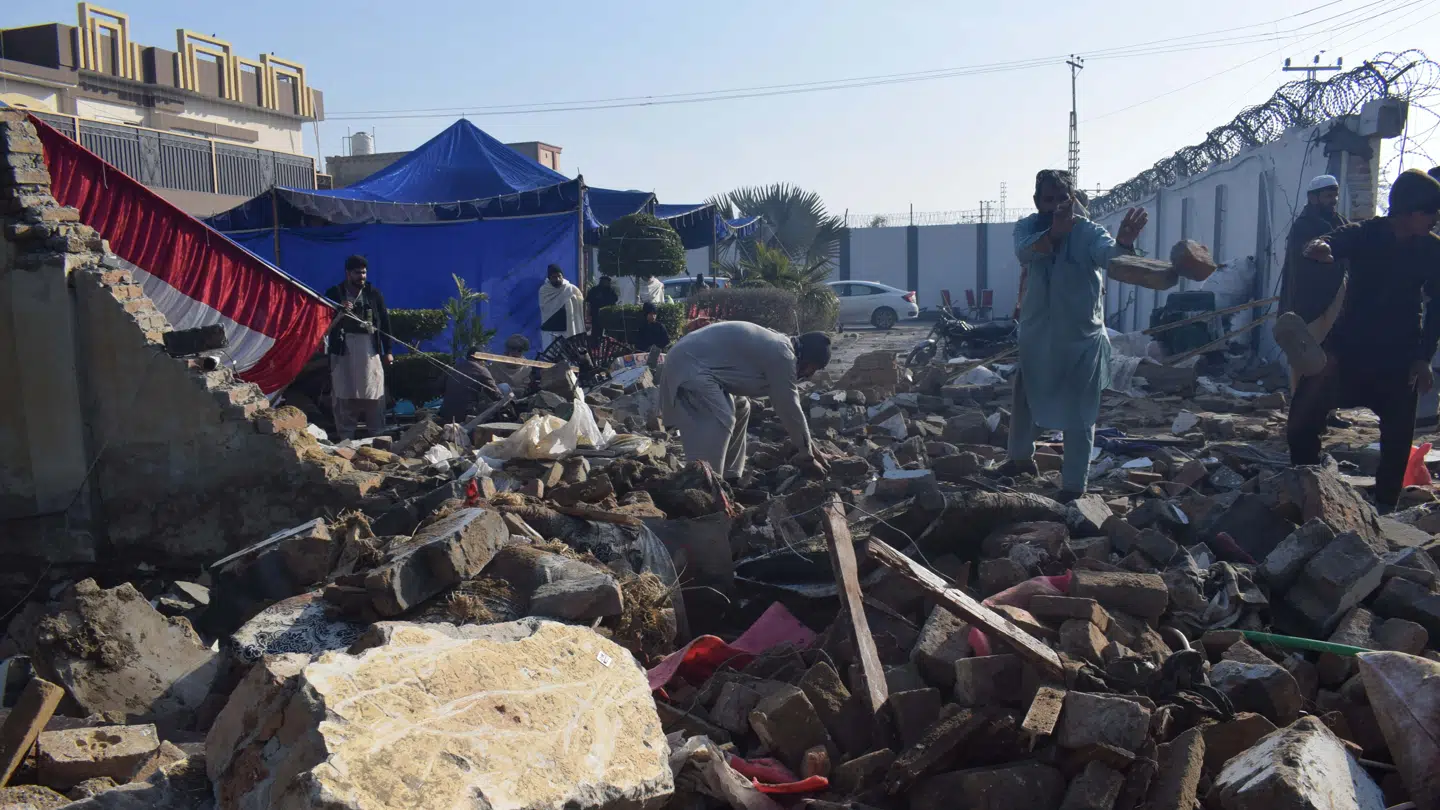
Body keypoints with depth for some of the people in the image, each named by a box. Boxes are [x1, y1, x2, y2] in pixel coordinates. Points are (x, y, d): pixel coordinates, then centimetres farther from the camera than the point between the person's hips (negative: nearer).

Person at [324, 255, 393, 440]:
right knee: (344, 395, 4)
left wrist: (387, 351, 5)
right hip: (343, 350, 0)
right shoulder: (334, 293, 2)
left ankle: (377, 436, 12)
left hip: (369, 349, 1)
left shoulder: (373, 293, 6)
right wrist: (339, 312, -20)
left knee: (374, 395, 3)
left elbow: (384, 322, 7)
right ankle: (346, 438, 12)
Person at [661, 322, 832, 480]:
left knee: (739, 408, 19)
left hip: (691, 361, 11)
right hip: (689, 366, -11)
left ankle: (728, 478, 22)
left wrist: (810, 447, 22)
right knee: (718, 422, -22)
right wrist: (807, 455, -3)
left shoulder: (778, 346, 14)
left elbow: (788, 404, 21)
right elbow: (789, 409, -13)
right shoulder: (782, 355, -17)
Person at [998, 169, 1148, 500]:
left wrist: (1124, 243, -63)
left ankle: (1074, 485, 14)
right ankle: (1021, 457, 46)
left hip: (1081, 340, -4)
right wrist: (1054, 233, -51)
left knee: (1079, 416, 3)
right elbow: (1025, 251, -30)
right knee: (1024, 401, 21)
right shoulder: (1027, 227, -7)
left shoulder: (1090, 232, -16)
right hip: (1036, 336, 4)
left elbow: (1109, 254, -38)